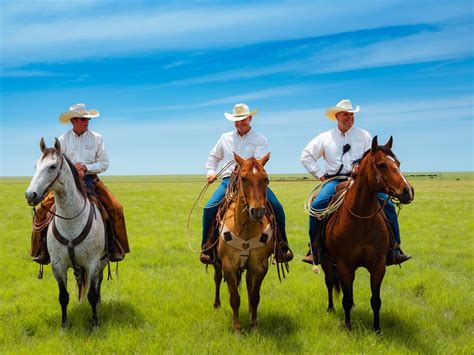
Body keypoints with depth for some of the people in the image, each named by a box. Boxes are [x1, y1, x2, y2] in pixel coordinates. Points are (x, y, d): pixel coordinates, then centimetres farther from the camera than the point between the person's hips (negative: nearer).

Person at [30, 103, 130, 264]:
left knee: (116, 208, -18)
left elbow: (104, 163, 2)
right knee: (42, 209, -16)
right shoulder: (62, 140, 3)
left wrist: (86, 168, -14)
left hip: (90, 180, 0)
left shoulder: (97, 138, 4)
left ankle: (114, 246, -2)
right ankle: (42, 248, -1)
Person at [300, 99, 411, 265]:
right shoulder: (325, 138, 11)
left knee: (388, 205, -18)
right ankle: (314, 249, -12)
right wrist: (320, 175, 5)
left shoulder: (364, 136, 11)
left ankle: (394, 248, -9)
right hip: (335, 180, 0)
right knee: (317, 206, -26)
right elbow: (306, 156, 14)